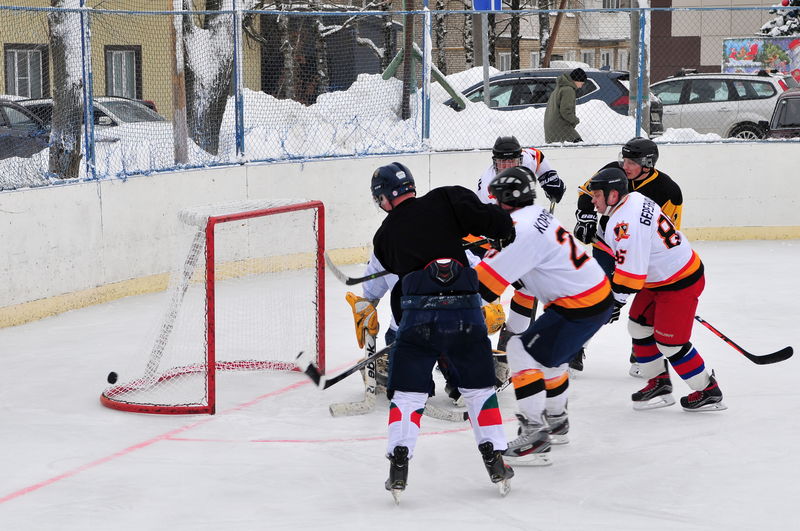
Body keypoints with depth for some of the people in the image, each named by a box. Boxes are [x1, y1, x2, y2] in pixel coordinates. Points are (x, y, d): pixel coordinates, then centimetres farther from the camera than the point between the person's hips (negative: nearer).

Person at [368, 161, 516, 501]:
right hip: (464, 307, 0)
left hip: (417, 313, 0)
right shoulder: (446, 200, 9)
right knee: (479, 387, 17)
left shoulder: (384, 236, 17)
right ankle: (496, 463, 17)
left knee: (407, 392, 11)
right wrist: (506, 232, 16)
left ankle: (399, 466, 1)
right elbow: (490, 219, -3)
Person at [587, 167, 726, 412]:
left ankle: (709, 392, 10)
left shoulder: (626, 223, -28)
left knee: (669, 342, -4)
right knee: (639, 325, 14)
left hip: (680, 283, -11)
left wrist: (615, 301, -19)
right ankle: (659, 383, 23)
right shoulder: (635, 199, 2)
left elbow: (630, 272, -28)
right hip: (659, 278, 11)